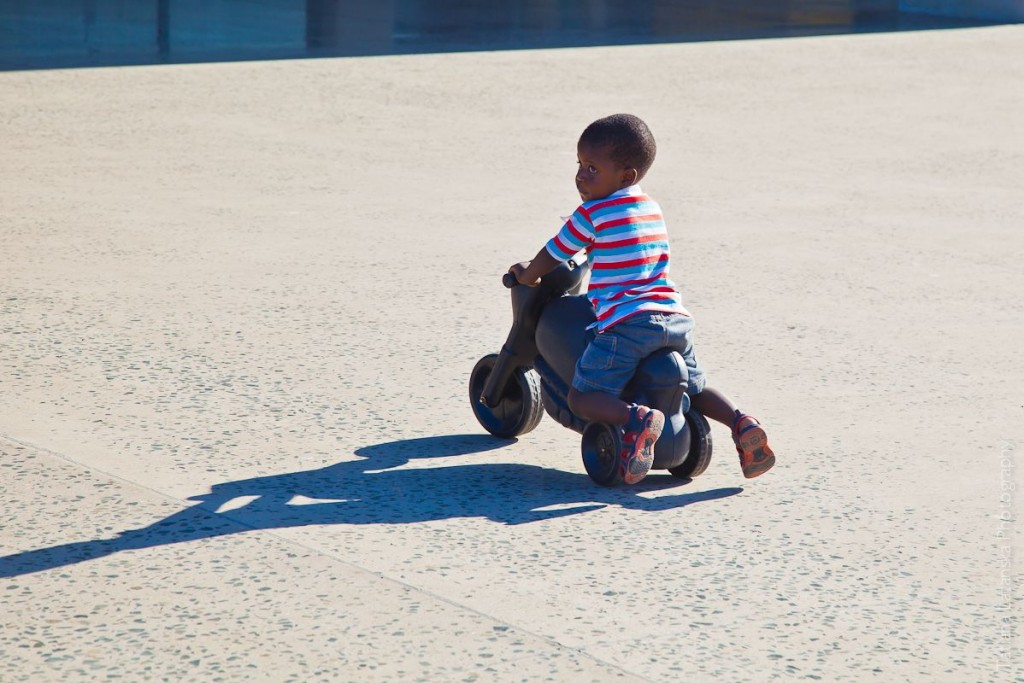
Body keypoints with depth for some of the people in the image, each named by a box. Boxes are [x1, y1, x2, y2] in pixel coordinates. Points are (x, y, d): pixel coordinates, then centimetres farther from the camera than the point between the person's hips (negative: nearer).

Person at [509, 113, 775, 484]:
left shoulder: (591, 214, -3)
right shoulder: (653, 209, 17)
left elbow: (547, 261, 9)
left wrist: (526, 273, 30)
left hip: (628, 323, -7)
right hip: (676, 318, 7)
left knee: (582, 397, -4)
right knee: (695, 387, 26)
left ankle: (637, 420, -31)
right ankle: (741, 422, 0)